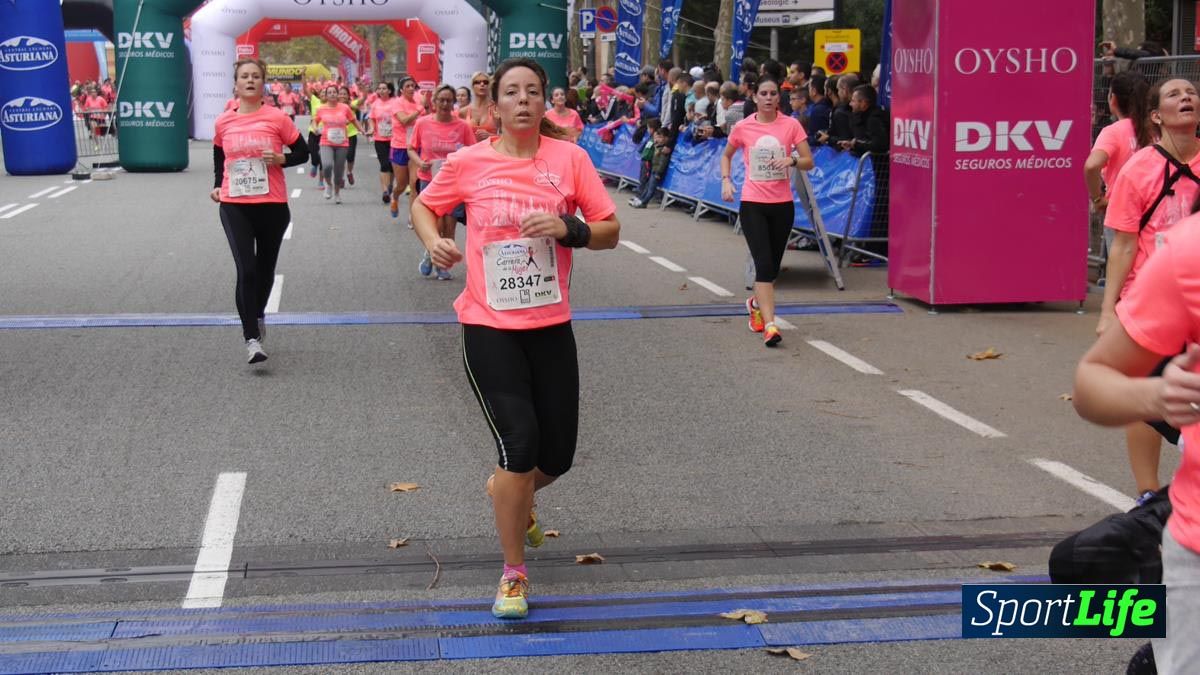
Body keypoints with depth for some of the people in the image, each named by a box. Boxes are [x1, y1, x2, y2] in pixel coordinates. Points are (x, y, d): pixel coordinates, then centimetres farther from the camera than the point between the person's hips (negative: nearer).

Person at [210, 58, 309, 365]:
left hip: (272, 204, 0)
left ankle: (258, 316, 43)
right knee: (246, 270, -13)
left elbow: (303, 153, 3)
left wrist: (281, 159, -16)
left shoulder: (277, 118, -5)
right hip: (234, 206, 0)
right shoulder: (223, 122, 2)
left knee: (265, 268, 16)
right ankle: (252, 339, -11)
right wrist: (217, 185, 7)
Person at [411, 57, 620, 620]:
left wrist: (569, 229, -20)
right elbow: (423, 206, 14)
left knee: (557, 455, 8)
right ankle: (513, 574, 6)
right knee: (519, 444, -12)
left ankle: (511, 494, 46)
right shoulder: (468, 162, -3)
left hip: (551, 325, 2)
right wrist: (433, 241, -7)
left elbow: (610, 231, 0)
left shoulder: (569, 157, -3)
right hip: (489, 326, -2)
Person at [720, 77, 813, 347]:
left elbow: (809, 162, -2)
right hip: (752, 204, -2)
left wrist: (792, 160, -22)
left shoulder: (791, 125, -1)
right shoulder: (742, 127, 0)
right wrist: (726, 180, 2)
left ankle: (757, 303, 42)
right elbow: (726, 155, 18)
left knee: (772, 266, 12)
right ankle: (769, 325, -17)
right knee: (764, 263, -14)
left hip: (782, 204, 2)